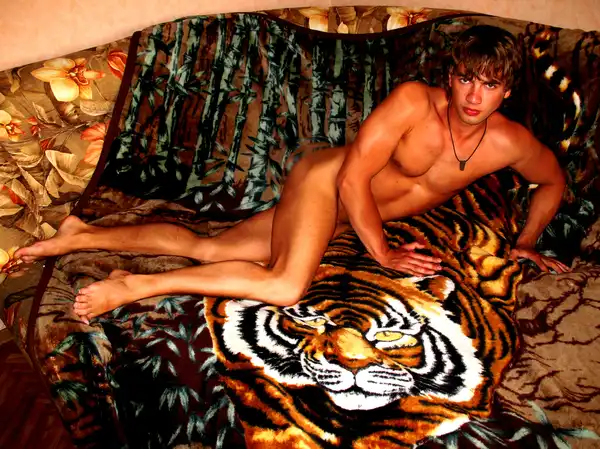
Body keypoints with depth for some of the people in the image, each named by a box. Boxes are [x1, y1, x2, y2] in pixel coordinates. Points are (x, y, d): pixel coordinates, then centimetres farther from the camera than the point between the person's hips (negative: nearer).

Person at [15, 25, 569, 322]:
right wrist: (384, 253, -17)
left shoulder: (510, 143, -4)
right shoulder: (414, 100, -21)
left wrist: (527, 244, 13)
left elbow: (554, 180, 18)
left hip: (344, 216, 5)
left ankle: (83, 234, 16)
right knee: (287, 285, -32)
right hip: (323, 177, -5)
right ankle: (134, 285, -18)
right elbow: (353, 177, -22)